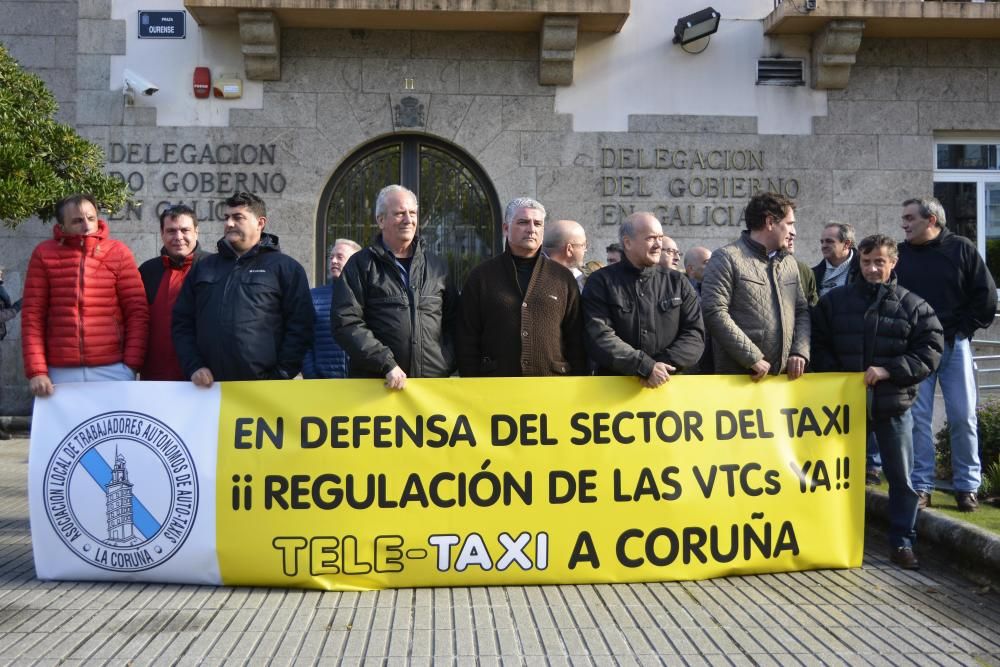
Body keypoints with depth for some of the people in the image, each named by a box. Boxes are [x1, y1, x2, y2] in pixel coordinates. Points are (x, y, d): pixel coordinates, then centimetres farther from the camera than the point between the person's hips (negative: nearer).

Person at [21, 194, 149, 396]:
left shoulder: (118, 252, 2)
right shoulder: (44, 254, 4)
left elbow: (138, 311, 0)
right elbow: (32, 315, 2)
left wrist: (132, 364, -8)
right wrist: (36, 370, -6)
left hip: (112, 370, -1)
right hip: (60, 372, 1)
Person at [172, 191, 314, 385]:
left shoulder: (285, 267, 4)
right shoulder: (204, 267, 17)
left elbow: (299, 326, -3)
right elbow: (182, 322, 15)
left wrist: (281, 375, -10)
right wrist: (193, 366, 1)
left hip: (264, 388, -3)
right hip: (208, 386, 4)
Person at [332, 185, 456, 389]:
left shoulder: (436, 266, 15)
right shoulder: (360, 265, 2)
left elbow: (452, 322, 18)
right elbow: (346, 323, -8)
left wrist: (447, 365, 2)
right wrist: (386, 364, -17)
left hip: (433, 382, 4)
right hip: (376, 385, -3)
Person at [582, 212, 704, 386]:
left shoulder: (677, 282, 9)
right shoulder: (601, 283, 0)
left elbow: (695, 333, 2)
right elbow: (599, 337, -12)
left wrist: (663, 365, -13)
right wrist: (646, 367, -20)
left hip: (668, 384, 2)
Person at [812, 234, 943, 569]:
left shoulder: (913, 306, 0)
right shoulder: (834, 300, 3)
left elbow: (930, 350, -5)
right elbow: (819, 345, 6)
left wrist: (888, 370, -16)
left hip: (894, 406, -1)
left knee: (901, 478, 6)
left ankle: (902, 542, 20)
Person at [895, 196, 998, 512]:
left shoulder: (961, 249, 0)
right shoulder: (899, 254, 4)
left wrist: (965, 328, -2)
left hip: (954, 345, -1)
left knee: (963, 417, 2)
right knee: (917, 417, 0)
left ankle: (967, 486, 13)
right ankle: (921, 486, 7)